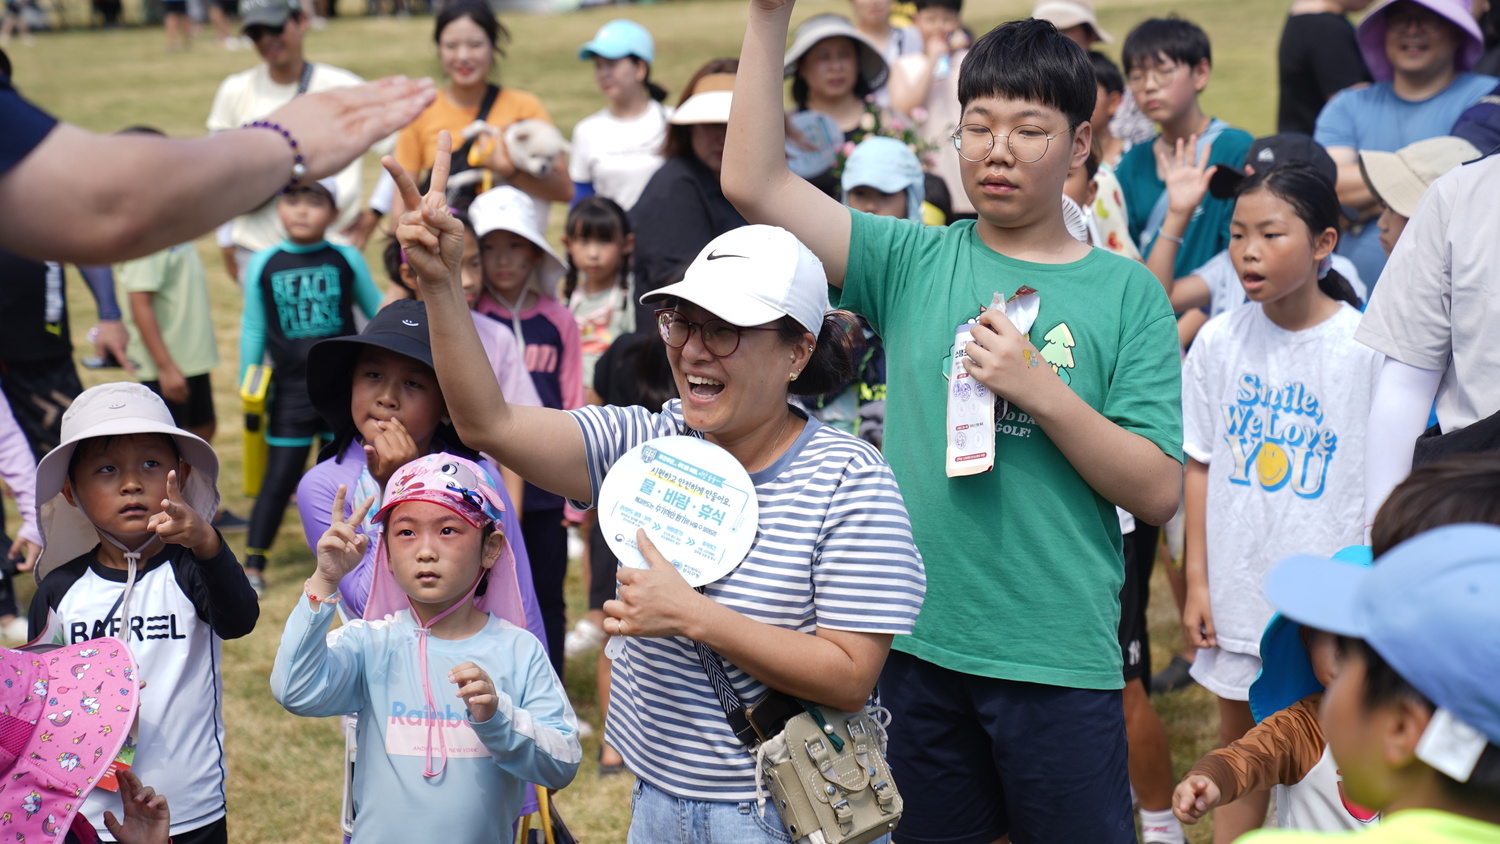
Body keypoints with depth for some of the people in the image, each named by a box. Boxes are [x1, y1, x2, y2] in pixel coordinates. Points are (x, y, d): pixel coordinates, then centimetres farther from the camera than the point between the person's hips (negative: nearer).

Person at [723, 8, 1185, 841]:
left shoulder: (1127, 293, -1)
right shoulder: (915, 260, 4)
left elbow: (1157, 493, -6)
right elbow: (754, 184, -6)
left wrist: (1042, 391, -18)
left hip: (1058, 655, -2)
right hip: (918, 645, 2)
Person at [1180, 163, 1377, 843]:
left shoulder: (1367, 346, -10)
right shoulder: (1219, 342, -1)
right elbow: (1201, 466, 5)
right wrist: (1197, 581, 2)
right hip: (1238, 588, 3)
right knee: (1238, 752, 14)